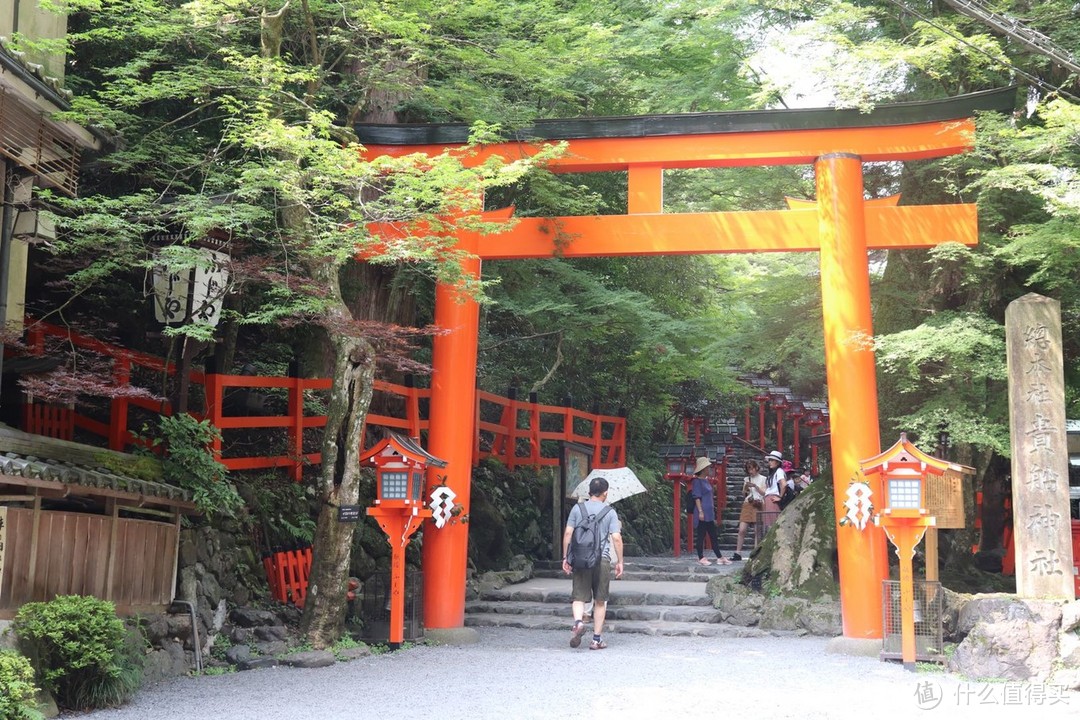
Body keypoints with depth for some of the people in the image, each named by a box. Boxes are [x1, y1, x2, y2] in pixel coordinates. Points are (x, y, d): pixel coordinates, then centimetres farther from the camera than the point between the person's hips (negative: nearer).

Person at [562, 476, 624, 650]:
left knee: (579, 597, 5)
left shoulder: (577, 508, 5)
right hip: (602, 559, -1)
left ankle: (578, 621, -24)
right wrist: (620, 562, 4)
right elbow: (616, 538, -4)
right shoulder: (610, 512, 1)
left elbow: (568, 533, 2)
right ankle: (597, 639, 11)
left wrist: (565, 558, 8)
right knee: (600, 601, 9)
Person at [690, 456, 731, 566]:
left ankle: (719, 557, 11)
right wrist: (700, 511, -19)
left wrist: (713, 513, 22)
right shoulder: (697, 481, -9)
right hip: (702, 514, -9)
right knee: (701, 535, -1)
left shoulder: (706, 480, 16)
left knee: (713, 536, 9)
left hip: (709, 513, 9)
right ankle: (701, 558, 5)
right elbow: (697, 497, -13)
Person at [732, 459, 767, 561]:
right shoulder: (746, 479, 15)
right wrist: (745, 487, -1)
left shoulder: (762, 479, 6)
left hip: (758, 505, -2)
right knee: (741, 530, -8)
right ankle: (738, 553, -7)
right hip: (747, 504, 2)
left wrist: (755, 486, -11)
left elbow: (764, 493, -1)